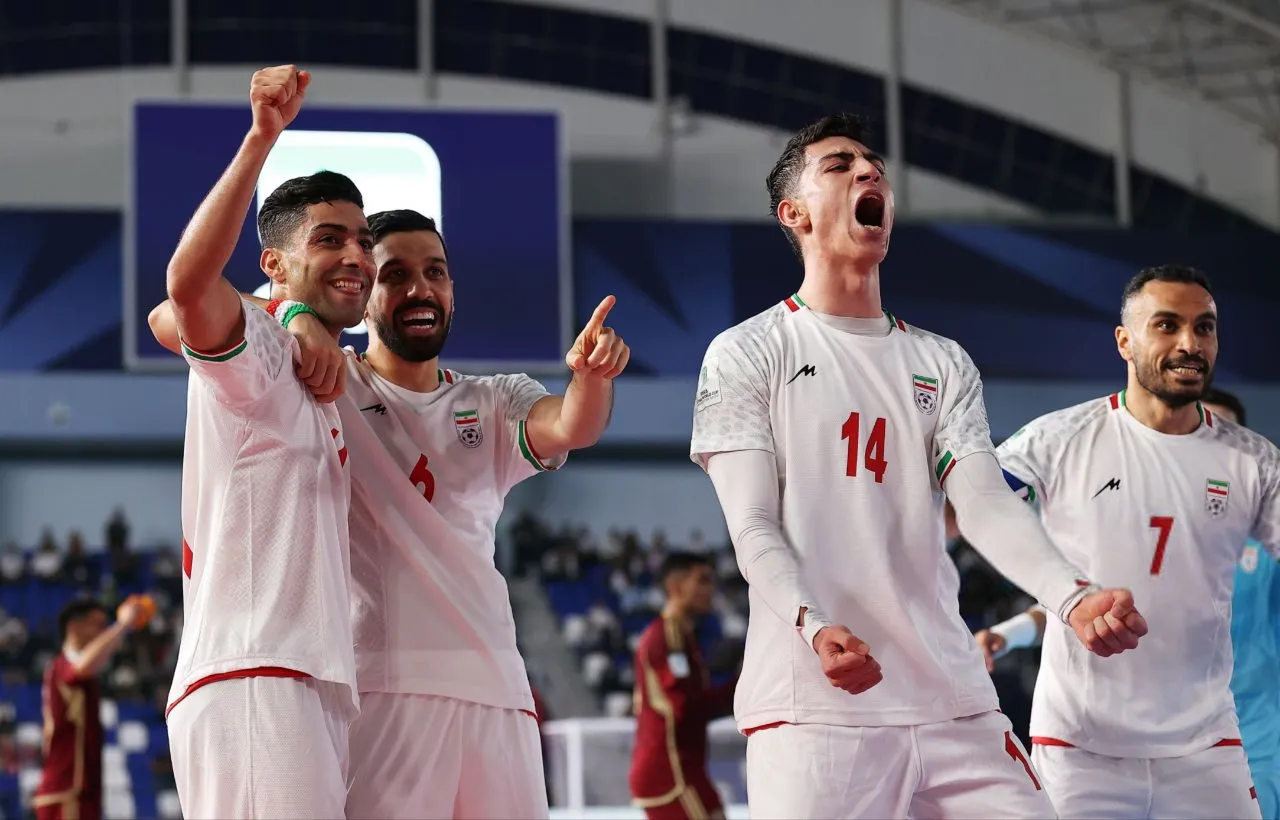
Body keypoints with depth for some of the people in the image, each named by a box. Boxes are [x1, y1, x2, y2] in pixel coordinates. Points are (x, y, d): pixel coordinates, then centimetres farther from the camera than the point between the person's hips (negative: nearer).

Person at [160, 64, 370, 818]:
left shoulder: (326, 392, 26)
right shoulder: (257, 351, -1)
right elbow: (188, 285, -23)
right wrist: (262, 139, -27)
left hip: (316, 686, 10)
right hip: (253, 679, -10)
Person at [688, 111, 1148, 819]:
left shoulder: (944, 364, 17)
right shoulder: (745, 354, 5)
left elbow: (983, 505, 3)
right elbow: (754, 528, -3)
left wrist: (1073, 598, -17)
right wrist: (815, 626, -23)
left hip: (953, 707, 4)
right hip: (813, 707, -4)